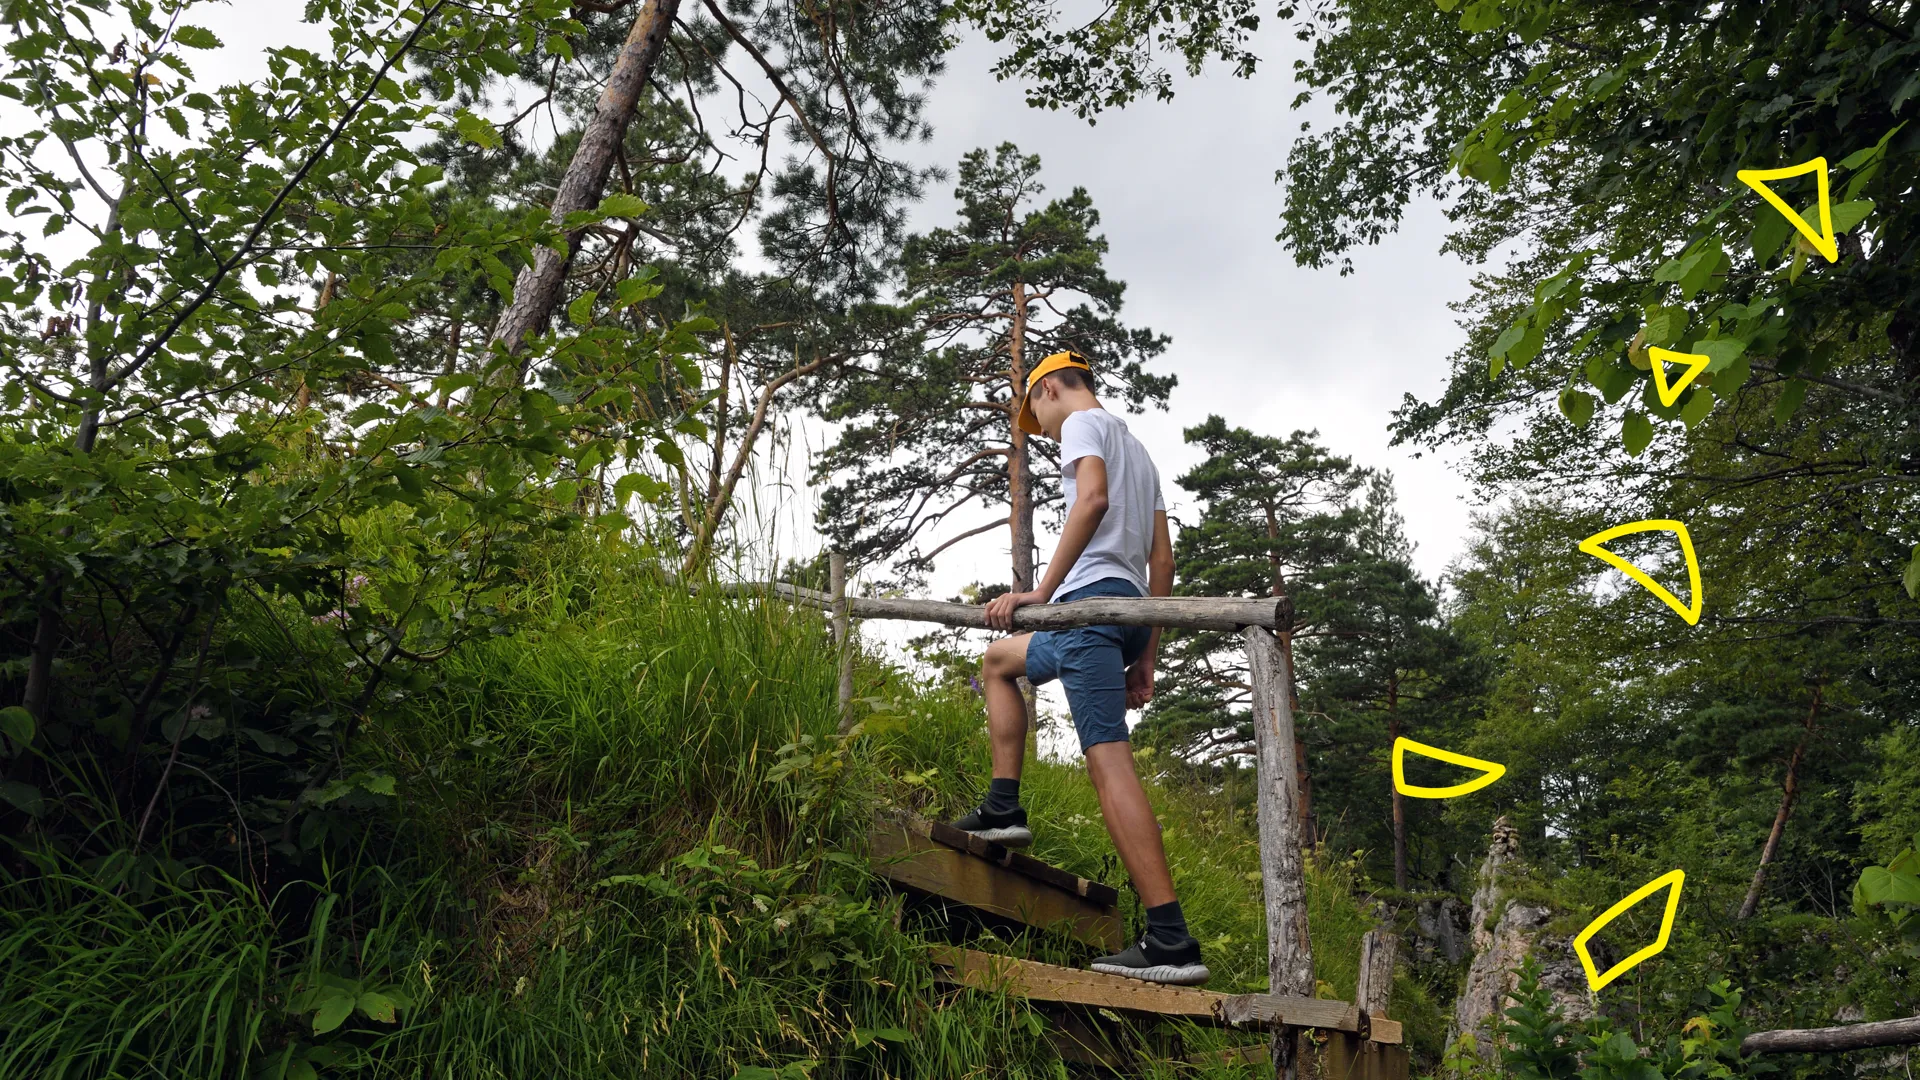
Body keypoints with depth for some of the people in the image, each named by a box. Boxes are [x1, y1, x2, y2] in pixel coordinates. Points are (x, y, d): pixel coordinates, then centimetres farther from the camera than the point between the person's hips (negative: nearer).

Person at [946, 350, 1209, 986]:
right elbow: (1162, 562, 24)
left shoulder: (1084, 422, 5)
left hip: (1093, 597, -10)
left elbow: (1093, 499, -18)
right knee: (998, 659, 26)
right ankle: (1004, 810, 16)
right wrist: (1146, 658, 21)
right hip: (1134, 608, 10)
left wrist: (1042, 591, -18)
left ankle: (1171, 939, -20)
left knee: (1108, 757, -16)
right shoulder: (1138, 451, 31)